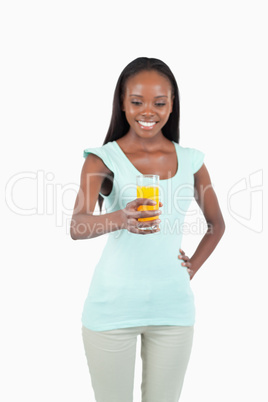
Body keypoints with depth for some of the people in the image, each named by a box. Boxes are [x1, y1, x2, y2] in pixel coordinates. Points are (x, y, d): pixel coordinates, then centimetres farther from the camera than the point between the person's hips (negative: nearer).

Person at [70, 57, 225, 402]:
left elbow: (217, 224, 18)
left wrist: (194, 265, 4)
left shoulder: (190, 161, 4)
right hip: (113, 307, -2)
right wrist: (120, 219, -40)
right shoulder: (103, 159, -6)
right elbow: (77, 227, -22)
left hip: (172, 306, 3)